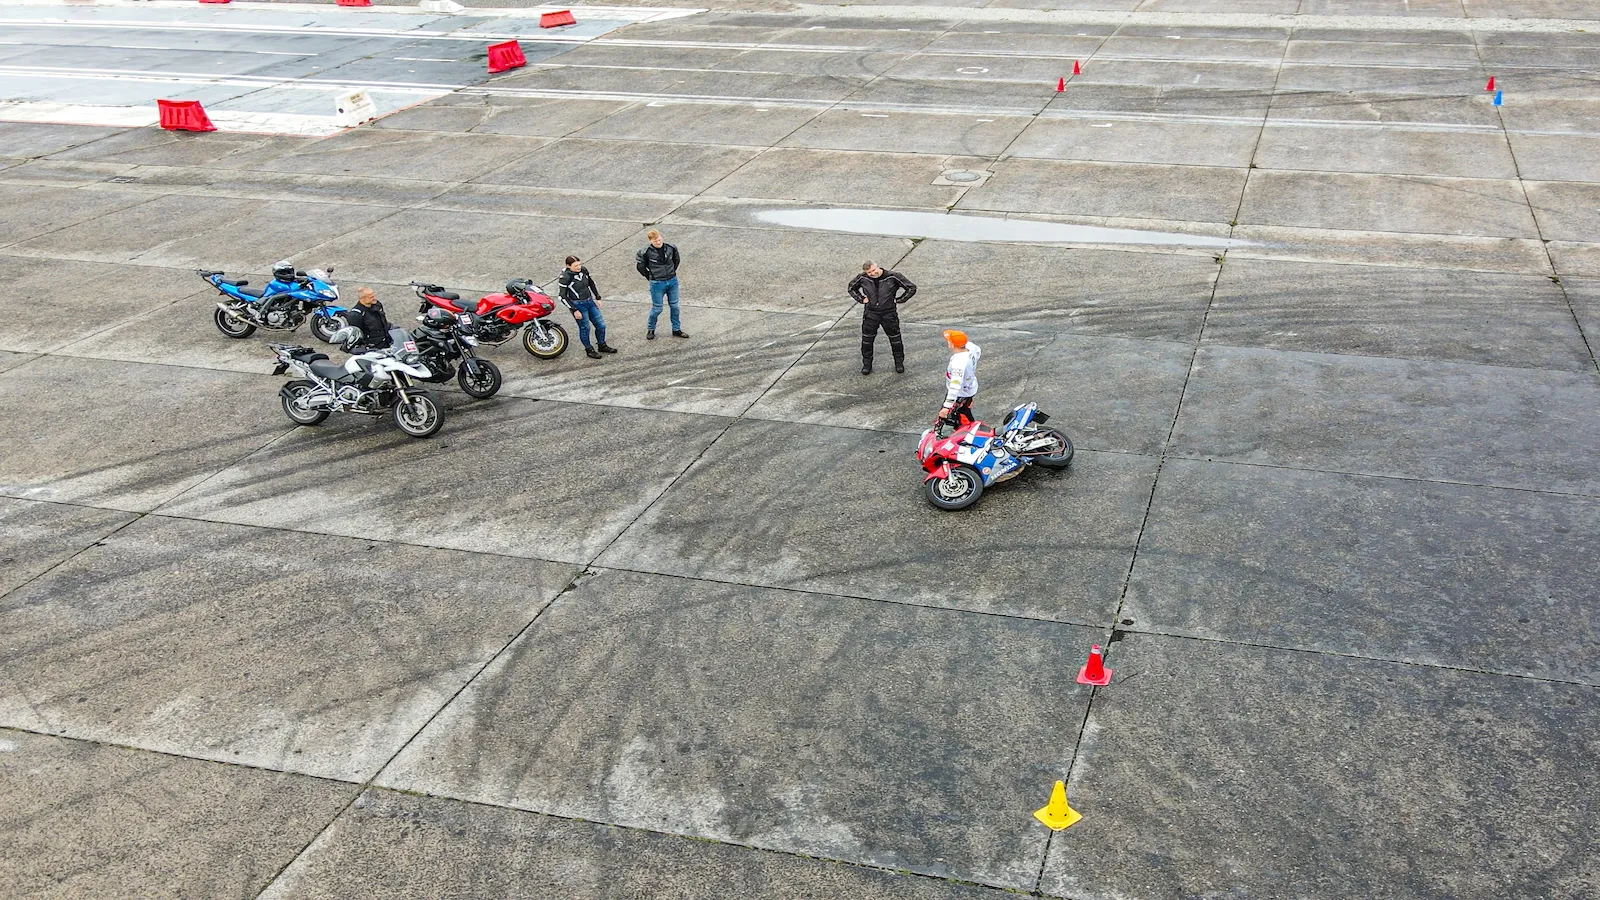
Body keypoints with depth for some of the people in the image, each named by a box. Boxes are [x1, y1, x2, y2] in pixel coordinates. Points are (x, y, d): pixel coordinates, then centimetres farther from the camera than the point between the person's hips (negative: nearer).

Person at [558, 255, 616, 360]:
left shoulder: (583, 270, -2)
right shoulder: (565, 277, -18)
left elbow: (591, 283, 16)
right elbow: (563, 296, -15)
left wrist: (598, 298, 16)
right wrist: (574, 310, -17)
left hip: (590, 301, 6)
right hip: (578, 305, -6)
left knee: (601, 325, 11)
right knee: (585, 328, 3)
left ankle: (602, 346, 33)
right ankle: (589, 350, 25)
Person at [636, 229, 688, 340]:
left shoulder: (670, 248, -4)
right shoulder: (647, 252, -14)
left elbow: (676, 259, 16)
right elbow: (640, 266, 1)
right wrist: (650, 277, 3)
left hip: (672, 281, 4)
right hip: (657, 284, -4)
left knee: (674, 306, 11)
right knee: (657, 308, 3)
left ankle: (676, 329, 25)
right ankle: (650, 330, 24)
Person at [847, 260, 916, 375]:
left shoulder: (893, 277, -15)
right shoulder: (862, 278, -8)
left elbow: (912, 288, -6)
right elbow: (851, 287, 14)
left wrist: (899, 300, -7)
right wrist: (861, 299, 3)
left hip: (889, 314, -2)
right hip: (870, 314, 2)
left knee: (895, 339, 8)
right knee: (867, 340, 7)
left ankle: (899, 363, 27)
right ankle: (867, 364, 24)